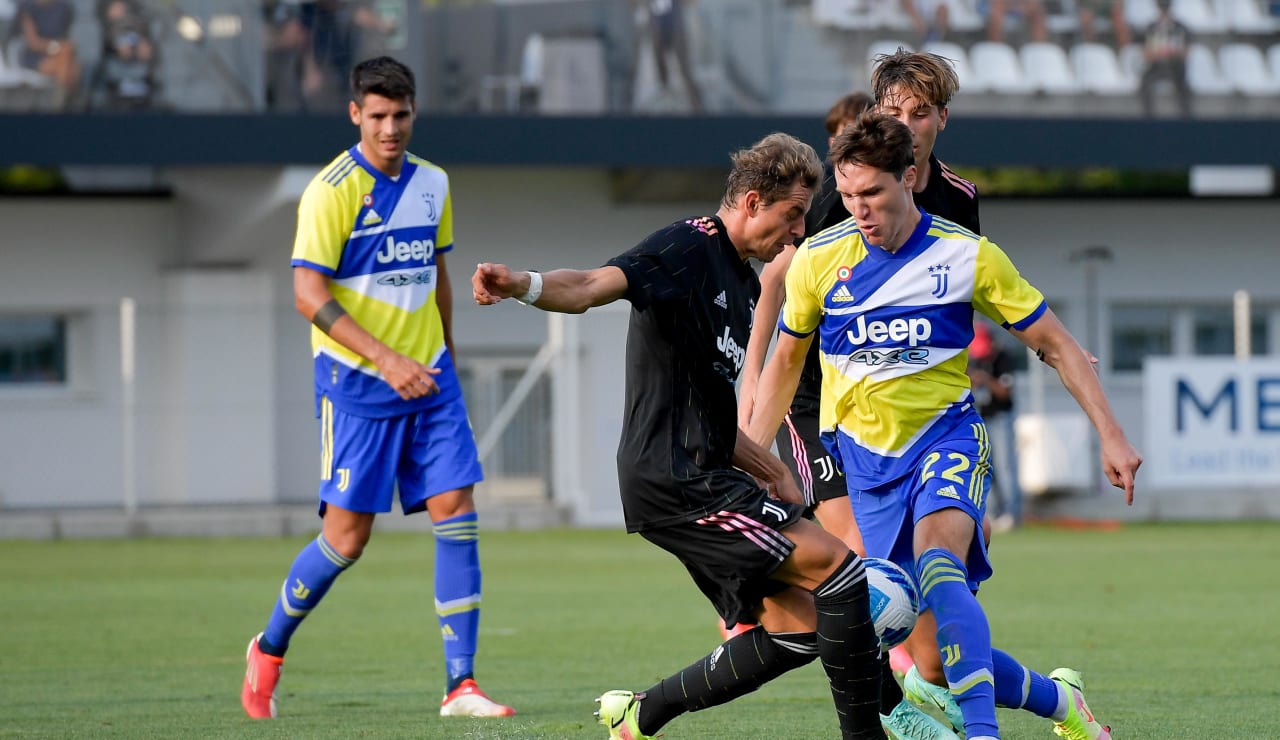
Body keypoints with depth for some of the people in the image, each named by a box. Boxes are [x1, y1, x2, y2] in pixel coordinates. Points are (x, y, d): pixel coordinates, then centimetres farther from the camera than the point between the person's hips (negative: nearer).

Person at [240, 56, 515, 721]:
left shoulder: (432, 184, 9)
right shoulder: (332, 191, -11)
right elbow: (309, 294, -16)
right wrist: (384, 359, -23)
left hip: (429, 378, 5)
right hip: (356, 383, -5)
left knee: (457, 515, -6)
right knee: (347, 536, -4)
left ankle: (461, 686, -4)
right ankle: (269, 651, 19)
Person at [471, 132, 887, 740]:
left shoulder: (744, 284, 20)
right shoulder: (691, 247, -10)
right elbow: (594, 287, -26)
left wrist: (771, 471, 18)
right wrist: (524, 285, -46)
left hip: (704, 475, 10)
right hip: (674, 479, -10)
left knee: (796, 631, 7)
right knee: (839, 570, -14)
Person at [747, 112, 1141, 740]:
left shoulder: (970, 257, -7)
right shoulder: (817, 261, -3)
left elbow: (1056, 346, 1)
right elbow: (784, 363, 13)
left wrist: (1111, 436, -5)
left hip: (946, 435, -2)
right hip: (863, 451, 2)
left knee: (938, 562, -34)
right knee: (944, 644, -4)